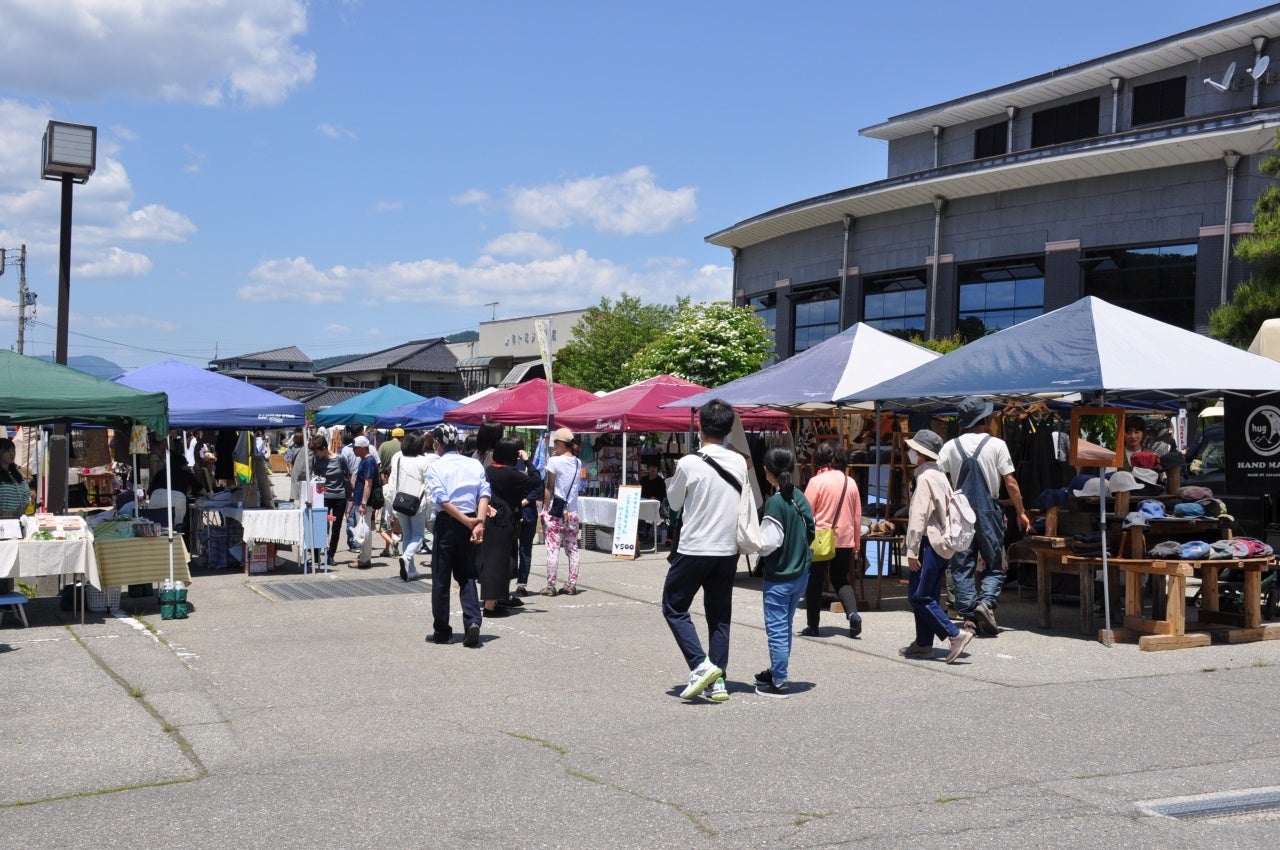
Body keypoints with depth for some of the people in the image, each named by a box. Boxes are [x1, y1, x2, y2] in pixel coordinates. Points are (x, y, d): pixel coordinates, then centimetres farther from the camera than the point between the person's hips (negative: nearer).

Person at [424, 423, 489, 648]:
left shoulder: (435, 467, -4)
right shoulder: (474, 464, 7)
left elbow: (442, 500, -15)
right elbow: (484, 494, -6)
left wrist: (467, 521, -14)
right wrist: (479, 523, -14)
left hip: (447, 523, -3)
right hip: (471, 524, 4)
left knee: (441, 578, 7)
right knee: (467, 576, 11)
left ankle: (442, 631, 12)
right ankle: (473, 622, -9)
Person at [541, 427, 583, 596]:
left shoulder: (555, 462, -10)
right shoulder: (578, 463, 6)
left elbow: (549, 488, -9)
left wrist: (545, 509, -2)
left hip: (554, 511, -5)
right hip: (572, 512, 5)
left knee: (553, 548, -4)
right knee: (572, 549, 10)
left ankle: (550, 586, -3)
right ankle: (572, 584, 11)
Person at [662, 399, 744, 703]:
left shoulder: (689, 463, -13)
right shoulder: (740, 463, 1)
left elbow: (674, 503, 1)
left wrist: (672, 482, 18)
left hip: (693, 550, -5)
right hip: (728, 551, 5)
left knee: (674, 608, 9)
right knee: (720, 616, 12)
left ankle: (701, 665, -7)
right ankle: (718, 680, 9)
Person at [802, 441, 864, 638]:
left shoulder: (817, 481, -10)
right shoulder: (850, 482, 4)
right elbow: (857, 516, 10)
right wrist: (856, 543, 20)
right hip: (845, 539, 4)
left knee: (814, 583, 8)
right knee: (841, 580, 17)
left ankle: (813, 626, 11)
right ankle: (853, 613, -5)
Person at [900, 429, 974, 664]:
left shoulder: (925, 478, -14)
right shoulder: (940, 477, 15)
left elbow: (919, 517, -19)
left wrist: (912, 550, -18)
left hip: (929, 544, -10)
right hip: (942, 543, 10)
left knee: (919, 596, -8)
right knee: (927, 595, 14)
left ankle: (955, 635, -13)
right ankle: (923, 644, 18)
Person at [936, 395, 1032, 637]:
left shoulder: (950, 446, 2)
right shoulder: (996, 444, -3)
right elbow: (1010, 483, -3)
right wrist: (1021, 513, 5)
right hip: (987, 510, -2)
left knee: (962, 566, 7)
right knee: (994, 565, 8)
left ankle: (969, 616, 3)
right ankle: (986, 602, -15)